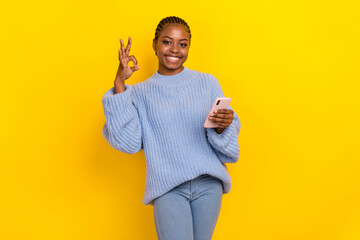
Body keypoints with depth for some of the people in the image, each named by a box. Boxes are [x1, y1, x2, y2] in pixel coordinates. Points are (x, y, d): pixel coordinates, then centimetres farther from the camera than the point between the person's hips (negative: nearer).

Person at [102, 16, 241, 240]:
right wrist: (119, 84, -8)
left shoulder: (207, 83, 9)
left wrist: (222, 126, -19)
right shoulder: (140, 92, 7)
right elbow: (128, 142, -6)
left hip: (208, 182, 2)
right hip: (168, 187, -1)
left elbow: (227, 133, 6)